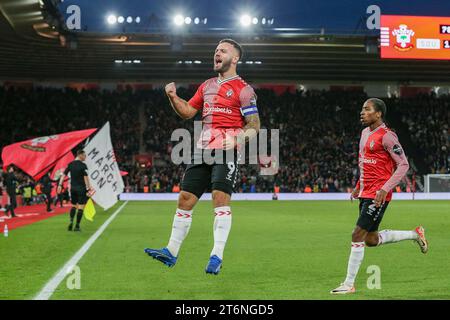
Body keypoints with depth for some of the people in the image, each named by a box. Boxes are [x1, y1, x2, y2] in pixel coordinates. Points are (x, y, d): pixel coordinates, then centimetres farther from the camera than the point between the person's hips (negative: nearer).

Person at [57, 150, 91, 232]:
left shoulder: (70, 164, 5)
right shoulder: (83, 165, -11)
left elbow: (63, 174, 3)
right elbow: (85, 178, -16)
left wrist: (60, 185, 4)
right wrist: (88, 189, -14)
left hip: (73, 187, 5)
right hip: (81, 188, -5)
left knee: (73, 205, 18)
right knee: (80, 207, 1)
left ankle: (71, 221, -3)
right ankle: (77, 226, -1)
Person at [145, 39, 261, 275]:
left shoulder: (243, 89, -1)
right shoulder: (207, 86, 20)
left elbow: (254, 125, -3)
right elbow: (187, 112, 24)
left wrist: (238, 139, -21)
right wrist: (173, 97, 7)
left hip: (226, 151, -7)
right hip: (203, 148, 7)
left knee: (220, 198, -17)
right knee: (185, 198, 5)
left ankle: (217, 256, -16)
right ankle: (171, 252, 13)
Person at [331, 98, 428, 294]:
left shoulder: (386, 136, -13)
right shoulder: (365, 133, 14)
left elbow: (403, 165, -14)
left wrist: (385, 189, -21)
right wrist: (359, 186, 21)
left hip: (378, 195, -9)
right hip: (365, 193, 9)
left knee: (358, 236, -10)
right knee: (371, 240, 13)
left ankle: (349, 284, -1)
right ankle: (415, 235, 29)